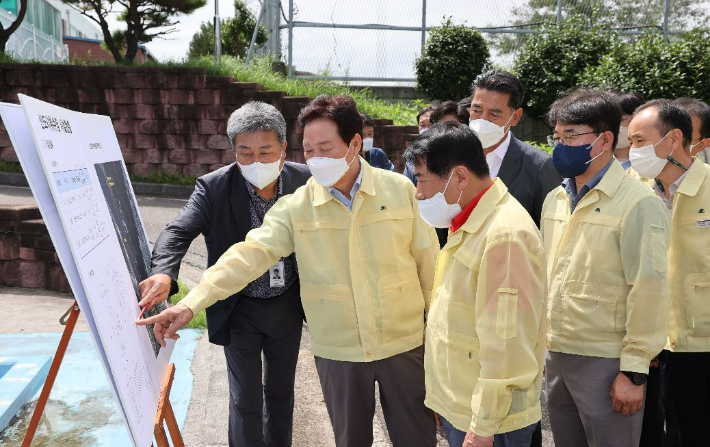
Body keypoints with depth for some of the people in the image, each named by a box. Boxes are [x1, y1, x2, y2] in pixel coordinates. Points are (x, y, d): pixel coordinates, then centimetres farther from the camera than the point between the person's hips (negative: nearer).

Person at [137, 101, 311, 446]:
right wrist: (164, 273, -45)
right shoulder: (214, 187, -17)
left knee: (281, 391, 21)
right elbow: (179, 231, -24)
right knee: (246, 400, 8)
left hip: (287, 307, 3)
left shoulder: (304, 181, -11)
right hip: (239, 310, -2)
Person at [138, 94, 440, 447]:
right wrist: (191, 303, -26)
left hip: (405, 344, 0)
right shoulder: (296, 206, -8)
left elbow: (428, 262, -2)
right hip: (337, 352, 1)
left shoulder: (400, 190, -7)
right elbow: (250, 254, -16)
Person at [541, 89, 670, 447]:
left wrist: (634, 371, -14)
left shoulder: (639, 204, -13)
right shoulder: (555, 200, 8)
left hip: (605, 363, -6)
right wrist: (546, 343, 12)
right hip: (555, 356, 6)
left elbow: (649, 290, -15)